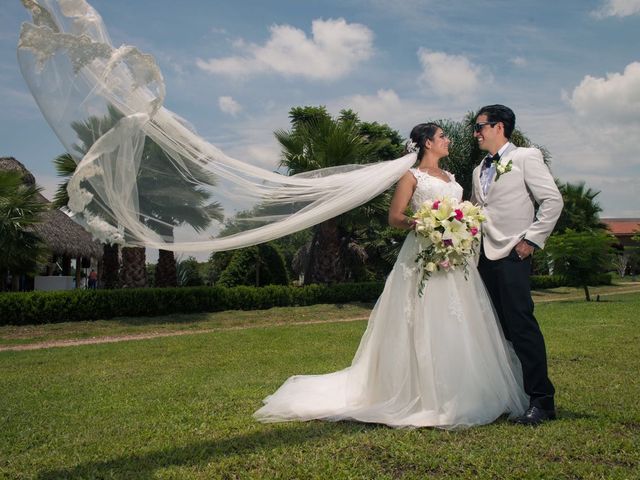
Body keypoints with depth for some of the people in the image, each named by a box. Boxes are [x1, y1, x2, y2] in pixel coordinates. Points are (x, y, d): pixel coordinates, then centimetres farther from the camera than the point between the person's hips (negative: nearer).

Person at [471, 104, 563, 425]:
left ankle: (541, 401, -2)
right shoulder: (479, 171, 21)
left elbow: (553, 200, -6)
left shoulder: (526, 158, 1)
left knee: (521, 325, -10)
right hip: (483, 257, 7)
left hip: (511, 255, -7)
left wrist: (531, 239, -11)